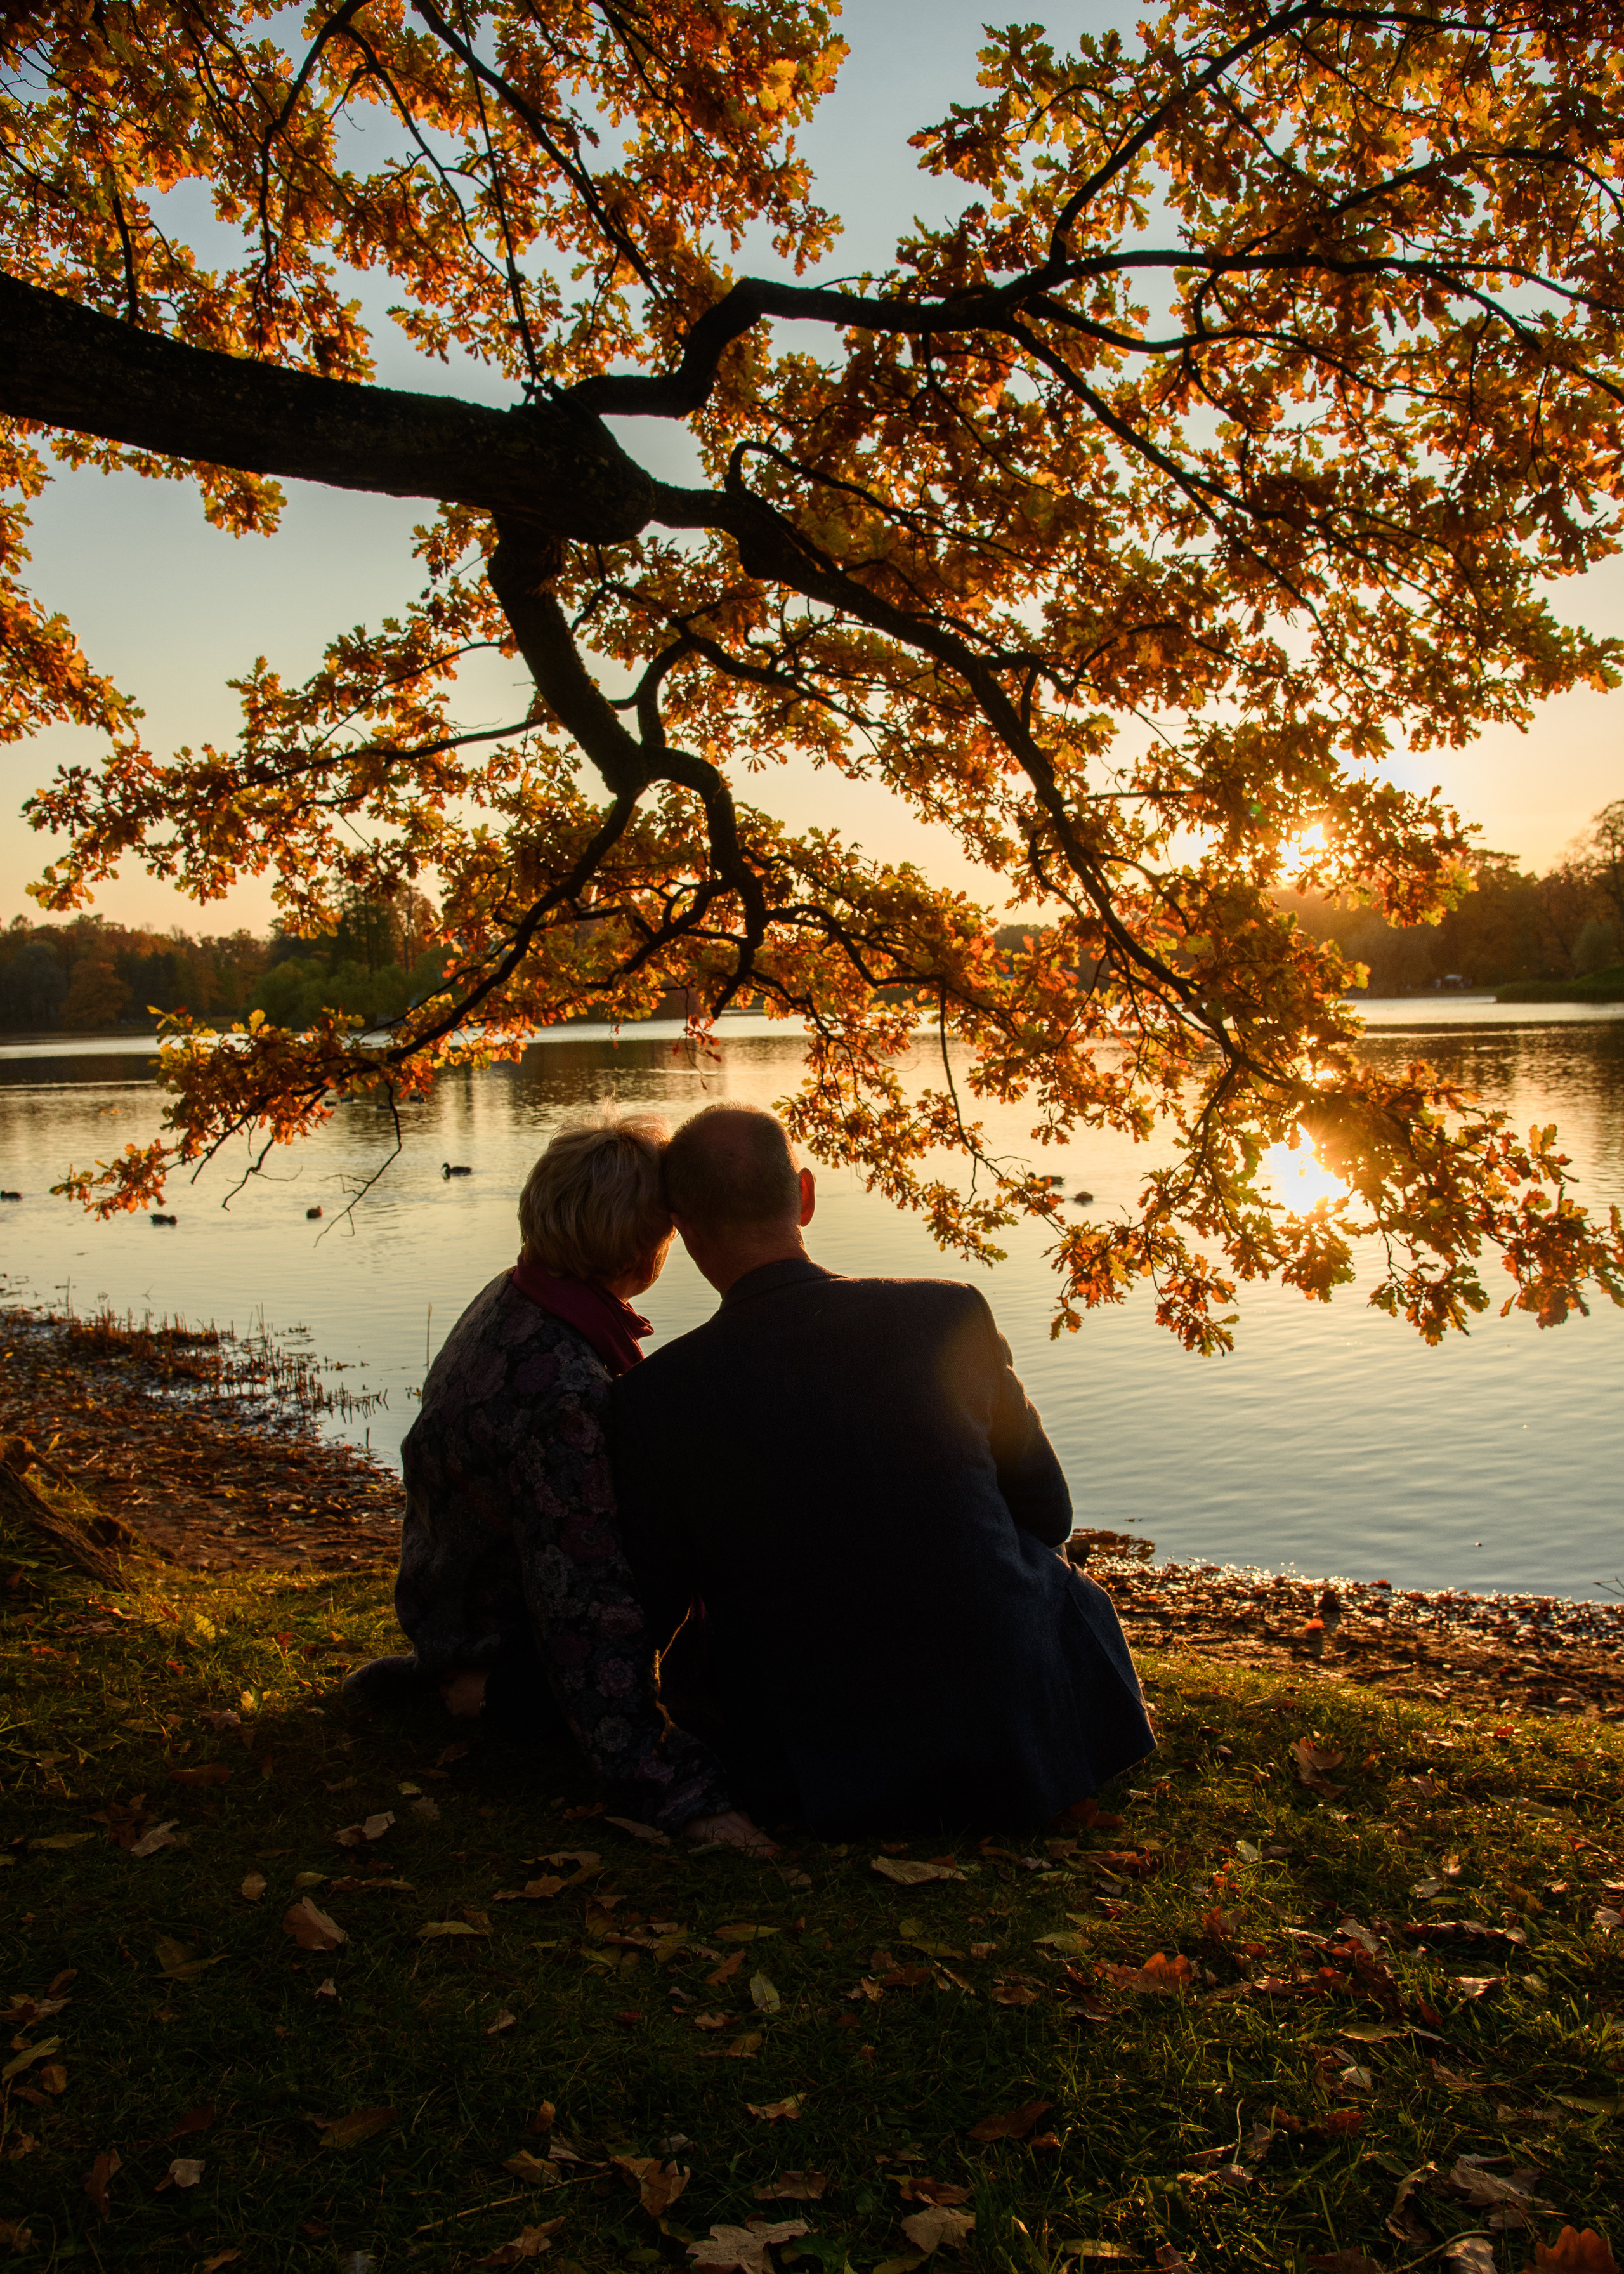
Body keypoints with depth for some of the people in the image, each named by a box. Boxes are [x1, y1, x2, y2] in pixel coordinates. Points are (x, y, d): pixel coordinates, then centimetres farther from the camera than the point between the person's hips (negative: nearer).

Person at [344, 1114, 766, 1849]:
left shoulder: (512, 1299, -7)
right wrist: (675, 1791, -34)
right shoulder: (565, 1391, -36)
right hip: (496, 1639, -9)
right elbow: (587, 1606, -36)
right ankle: (493, 1691, -4)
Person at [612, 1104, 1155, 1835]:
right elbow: (1048, 1514, 3)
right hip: (1023, 1761, 0)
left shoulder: (654, 1398, -15)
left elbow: (645, 1621, -1)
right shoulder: (950, 1317, -12)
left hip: (815, 1794, 1)